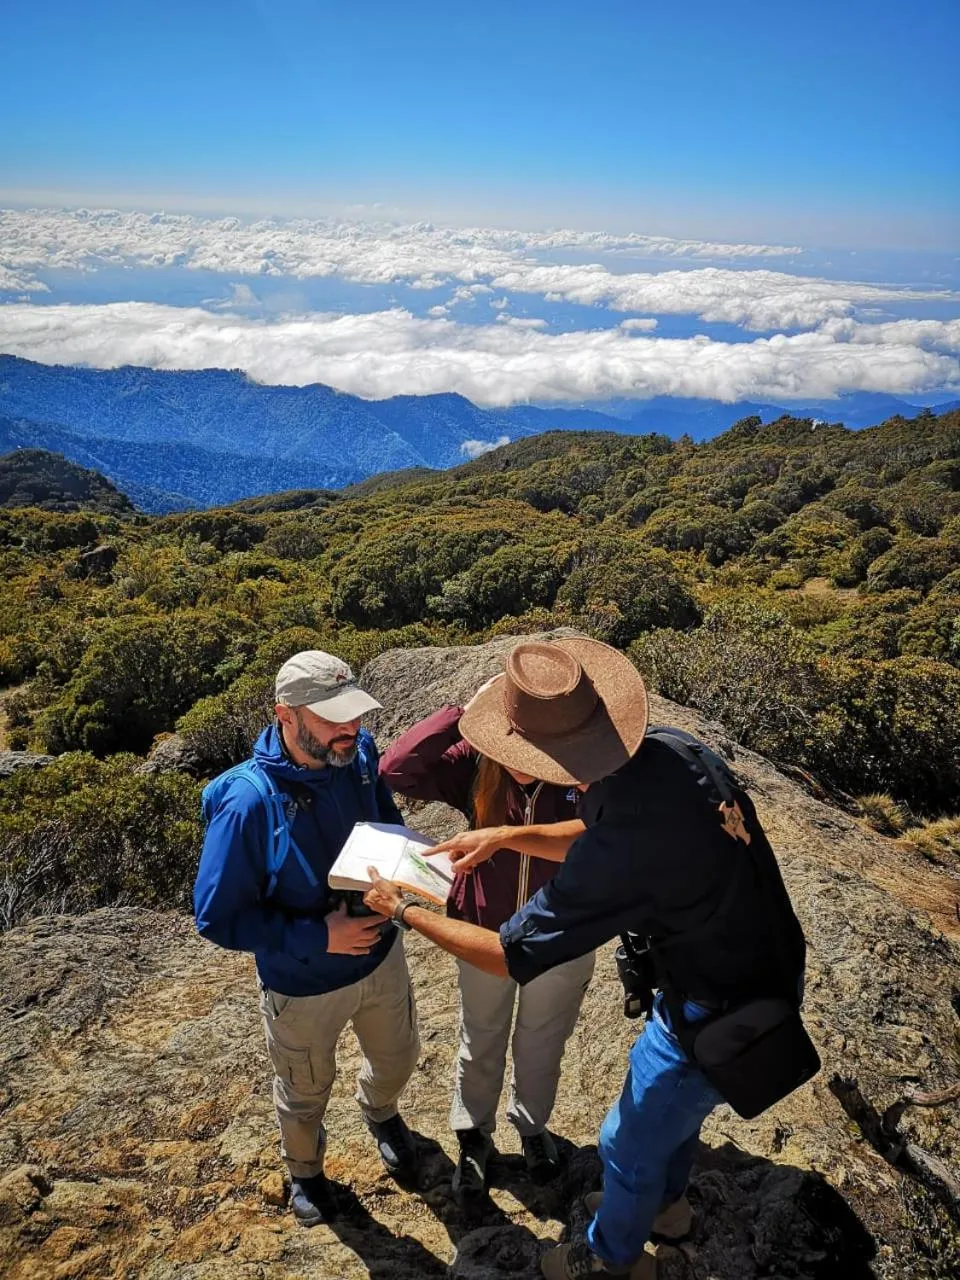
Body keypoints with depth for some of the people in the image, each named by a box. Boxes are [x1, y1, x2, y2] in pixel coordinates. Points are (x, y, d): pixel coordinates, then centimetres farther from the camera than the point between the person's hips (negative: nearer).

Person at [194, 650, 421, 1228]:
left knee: (398, 1057, 29)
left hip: (381, 954, 4)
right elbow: (218, 917, -24)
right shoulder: (247, 801, -33)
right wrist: (319, 938, -29)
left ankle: (380, 1111, 65)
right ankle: (305, 1170, 58)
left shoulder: (360, 755, -18)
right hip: (303, 985, -4)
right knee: (306, 1093, 25)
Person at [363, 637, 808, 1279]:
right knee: (675, 1103, 33)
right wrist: (505, 836, 1)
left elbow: (508, 955, -24)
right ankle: (663, 1200, 61)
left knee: (630, 1145, 20)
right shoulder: (667, 749, -15)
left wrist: (404, 910, -11)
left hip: (721, 1019, -7)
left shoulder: (627, 842, -38)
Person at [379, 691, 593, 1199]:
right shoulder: (476, 763, -21)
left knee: (542, 1041, 25)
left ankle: (532, 1125, 54)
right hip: (486, 932, 1)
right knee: (480, 1041, 23)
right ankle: (473, 1137, 50)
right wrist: (465, 712, -37)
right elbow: (396, 769, -31)